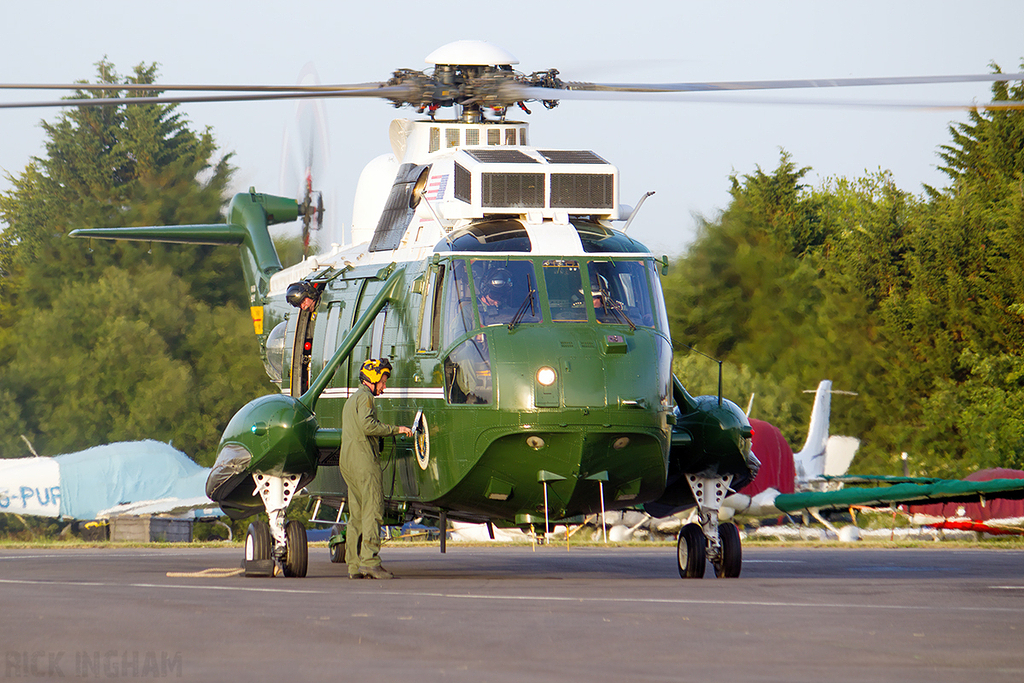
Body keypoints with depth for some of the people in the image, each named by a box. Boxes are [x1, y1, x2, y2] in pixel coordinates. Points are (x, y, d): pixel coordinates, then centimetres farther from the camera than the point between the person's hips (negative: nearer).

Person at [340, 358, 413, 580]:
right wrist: (395, 429, -15)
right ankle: (369, 560, -23)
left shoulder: (352, 399, 26)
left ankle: (354, 565, 5)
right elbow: (367, 425, -20)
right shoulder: (365, 397, -6)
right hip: (363, 460, -10)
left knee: (357, 515, 8)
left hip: (347, 461, 10)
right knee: (372, 510, -14)